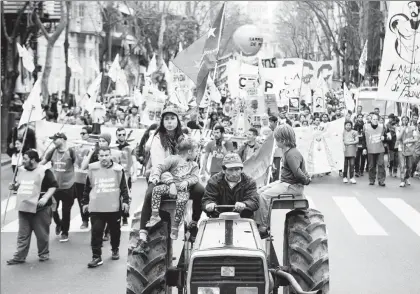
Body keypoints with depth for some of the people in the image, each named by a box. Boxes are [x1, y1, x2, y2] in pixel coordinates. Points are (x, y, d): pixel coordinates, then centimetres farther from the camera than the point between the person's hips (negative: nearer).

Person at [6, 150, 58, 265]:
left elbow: (53, 186, -7)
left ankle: (44, 254, 21)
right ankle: (19, 257, 11)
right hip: (23, 208, 6)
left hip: (39, 209, -5)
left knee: (42, 234, 6)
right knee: (23, 235, 7)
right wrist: (14, 186, 3)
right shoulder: (21, 170, 11)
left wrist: (46, 197, -19)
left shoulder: (44, 172, -9)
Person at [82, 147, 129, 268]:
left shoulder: (118, 169, -2)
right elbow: (87, 188, 9)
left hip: (114, 207, 0)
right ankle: (96, 257, -3)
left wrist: (125, 201, -5)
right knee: (96, 232, -6)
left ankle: (115, 250, 36)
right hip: (96, 208, 0)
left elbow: (124, 187, 2)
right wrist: (85, 202, 10)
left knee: (115, 230, 14)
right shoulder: (92, 169, 2)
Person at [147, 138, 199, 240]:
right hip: (170, 185, 0)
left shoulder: (194, 165, 17)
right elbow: (160, 167, -1)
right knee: (156, 189, -27)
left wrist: (186, 182, -16)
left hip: (183, 189, 0)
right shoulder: (174, 159, 6)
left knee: (182, 200, -31)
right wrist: (156, 176, -19)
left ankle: (175, 226, -21)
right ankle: (155, 215, -24)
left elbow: (195, 177, 5)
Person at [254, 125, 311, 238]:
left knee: (265, 195, -20)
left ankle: (263, 228, -14)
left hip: (293, 186, -11)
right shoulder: (288, 151, 11)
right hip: (284, 182, 11)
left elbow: (298, 173, -29)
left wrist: (306, 180, -14)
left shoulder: (291, 154, -22)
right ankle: (258, 222, 7)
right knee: (260, 191, 6)